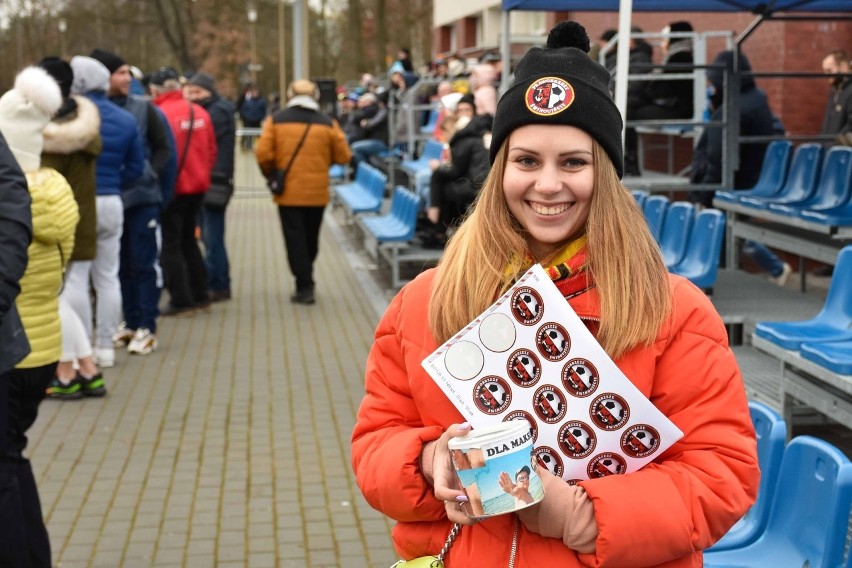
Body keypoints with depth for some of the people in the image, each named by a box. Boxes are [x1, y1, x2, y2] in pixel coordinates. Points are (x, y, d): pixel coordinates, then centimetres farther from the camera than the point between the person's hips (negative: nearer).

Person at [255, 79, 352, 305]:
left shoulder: (276, 121, -4)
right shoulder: (328, 123, -2)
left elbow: (263, 154, -9)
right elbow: (343, 156, -1)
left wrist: (271, 174, 10)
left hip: (288, 191, -2)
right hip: (317, 192, 2)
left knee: (295, 239, 4)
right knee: (311, 238, 17)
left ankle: (304, 287, -2)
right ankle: (306, 282, 29)